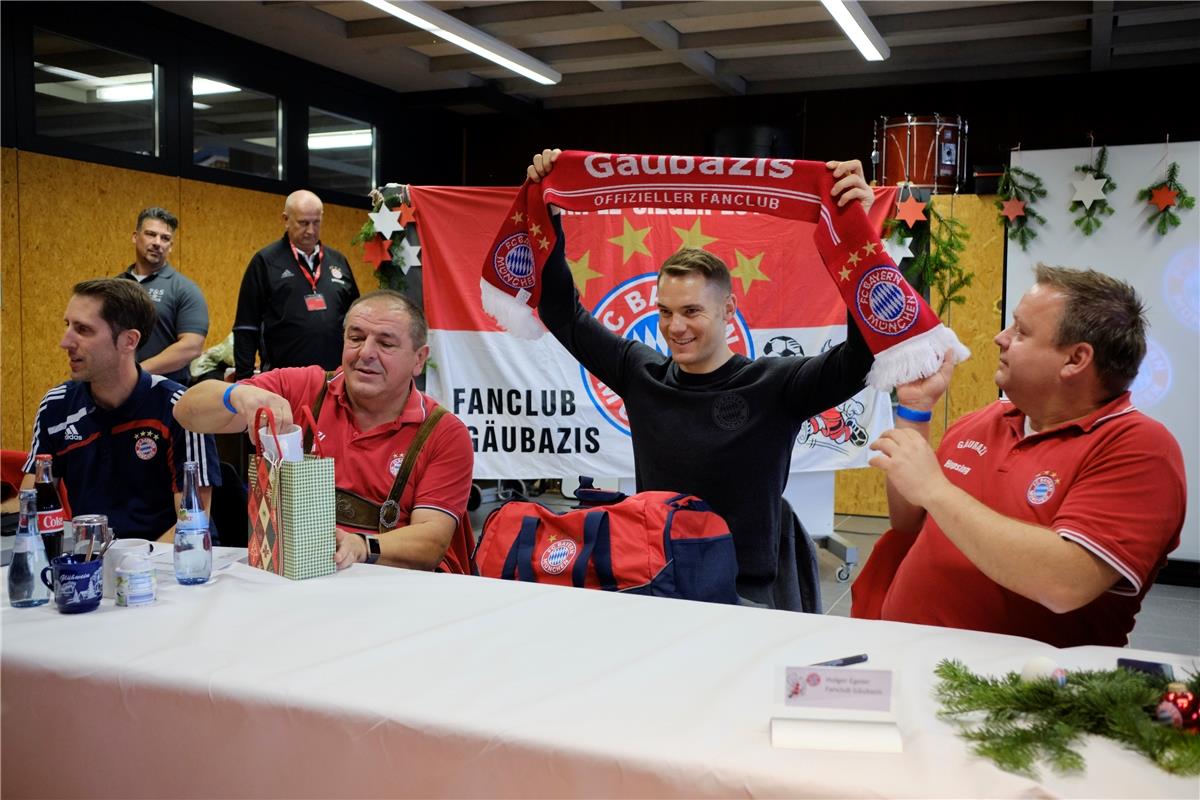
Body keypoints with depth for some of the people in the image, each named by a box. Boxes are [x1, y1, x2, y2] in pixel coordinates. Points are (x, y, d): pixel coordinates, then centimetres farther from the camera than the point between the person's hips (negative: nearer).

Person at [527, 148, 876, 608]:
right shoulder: (642, 374, 4)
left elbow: (859, 359, -20)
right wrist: (547, 218, 5)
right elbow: (564, 314, 11)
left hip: (742, 594, -3)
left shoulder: (773, 385, -7)